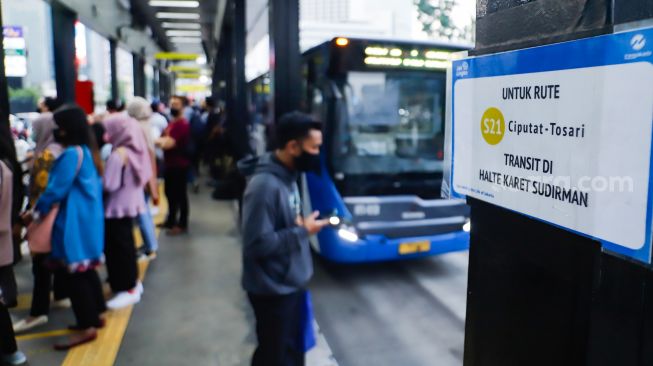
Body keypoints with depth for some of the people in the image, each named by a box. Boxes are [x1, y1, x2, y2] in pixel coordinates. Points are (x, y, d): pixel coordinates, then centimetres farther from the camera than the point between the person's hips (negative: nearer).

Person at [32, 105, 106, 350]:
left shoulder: (71, 154, -19)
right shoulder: (87, 150, 10)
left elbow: (56, 190, -18)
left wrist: (35, 212, -4)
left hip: (74, 222, -10)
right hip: (88, 218, 10)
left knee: (74, 272, -3)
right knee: (86, 269, 17)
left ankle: (87, 327, 3)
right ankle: (95, 314, 27)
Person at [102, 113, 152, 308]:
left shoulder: (118, 155, -22)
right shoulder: (136, 151, 2)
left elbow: (109, 185, -22)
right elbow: (142, 177, 12)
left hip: (117, 208, -9)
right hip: (130, 203, 9)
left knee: (117, 248, 2)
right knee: (126, 244, 20)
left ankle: (128, 289, 10)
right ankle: (133, 281, 32)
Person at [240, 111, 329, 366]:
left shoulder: (288, 176, 2)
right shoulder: (264, 185, -28)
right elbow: (258, 243, -29)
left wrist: (302, 223, 0)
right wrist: (302, 231, -23)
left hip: (292, 283, 9)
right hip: (273, 290, -8)